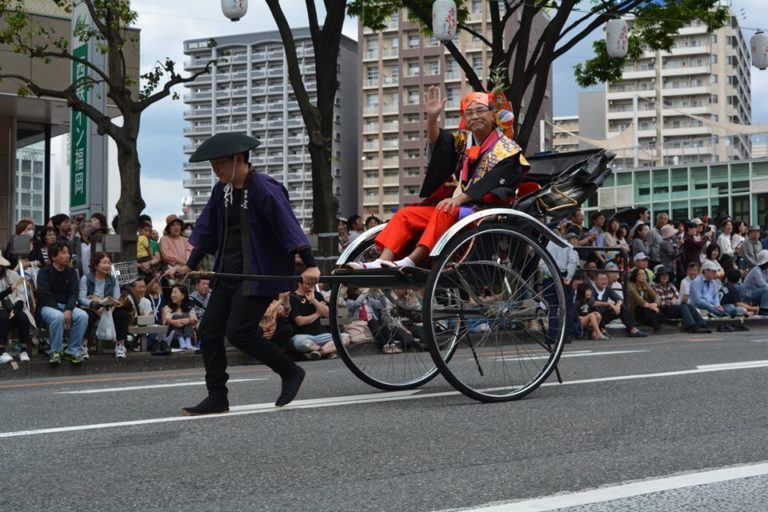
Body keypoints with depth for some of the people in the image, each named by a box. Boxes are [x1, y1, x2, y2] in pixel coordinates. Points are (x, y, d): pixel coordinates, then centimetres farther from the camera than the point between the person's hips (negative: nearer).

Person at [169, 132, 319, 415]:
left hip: (259, 275, -8)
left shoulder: (265, 189, -16)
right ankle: (217, 397, 11)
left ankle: (290, 372, 4)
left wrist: (310, 265, -29)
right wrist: (189, 266, 17)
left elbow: (290, 227, -22)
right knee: (209, 330, 3)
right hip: (228, 273, 9)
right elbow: (207, 230, 17)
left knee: (239, 331, -15)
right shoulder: (222, 190, 9)